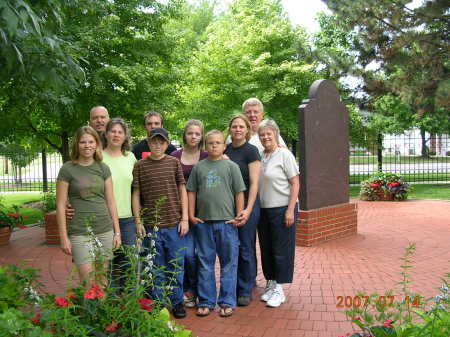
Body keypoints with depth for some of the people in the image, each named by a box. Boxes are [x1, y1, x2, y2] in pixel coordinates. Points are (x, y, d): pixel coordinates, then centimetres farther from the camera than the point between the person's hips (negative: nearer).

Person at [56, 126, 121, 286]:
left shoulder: (103, 168, 7)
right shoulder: (67, 169, -3)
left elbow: (110, 202, 9)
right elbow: (61, 205, -2)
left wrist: (117, 232, 7)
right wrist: (64, 237, -5)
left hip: (105, 231, 3)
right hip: (80, 232, -3)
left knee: (101, 280, 10)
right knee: (88, 282, -6)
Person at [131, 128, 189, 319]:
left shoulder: (174, 163, 3)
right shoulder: (140, 166, 2)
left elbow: (182, 191, 4)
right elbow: (136, 194, 4)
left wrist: (184, 218, -1)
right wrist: (138, 221, -1)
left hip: (174, 224, 0)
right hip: (151, 225, 0)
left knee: (176, 266, 8)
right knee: (156, 267, 10)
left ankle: (177, 302, 23)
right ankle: (157, 303, 24)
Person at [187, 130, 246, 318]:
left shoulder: (231, 166, 3)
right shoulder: (198, 167, 8)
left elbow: (239, 193, 2)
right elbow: (191, 192, 10)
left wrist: (239, 216, -2)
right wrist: (191, 215, 4)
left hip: (227, 221, -1)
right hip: (203, 222, 2)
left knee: (228, 263, 6)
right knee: (205, 263, 10)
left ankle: (227, 302, 18)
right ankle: (206, 301, 21)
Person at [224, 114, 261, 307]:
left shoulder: (251, 151, -7)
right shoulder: (225, 150, 9)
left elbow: (254, 183, -12)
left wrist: (248, 209, -18)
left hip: (246, 205, -5)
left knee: (245, 249, 3)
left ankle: (245, 292, 17)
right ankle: (232, 289, 26)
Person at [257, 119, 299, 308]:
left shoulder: (284, 155, -8)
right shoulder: (259, 156, 7)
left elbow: (295, 183, -9)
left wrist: (290, 210, -15)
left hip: (282, 208, -6)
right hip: (263, 209, 6)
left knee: (281, 249, 1)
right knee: (266, 248, 13)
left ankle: (278, 289, 12)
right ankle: (270, 284, 27)